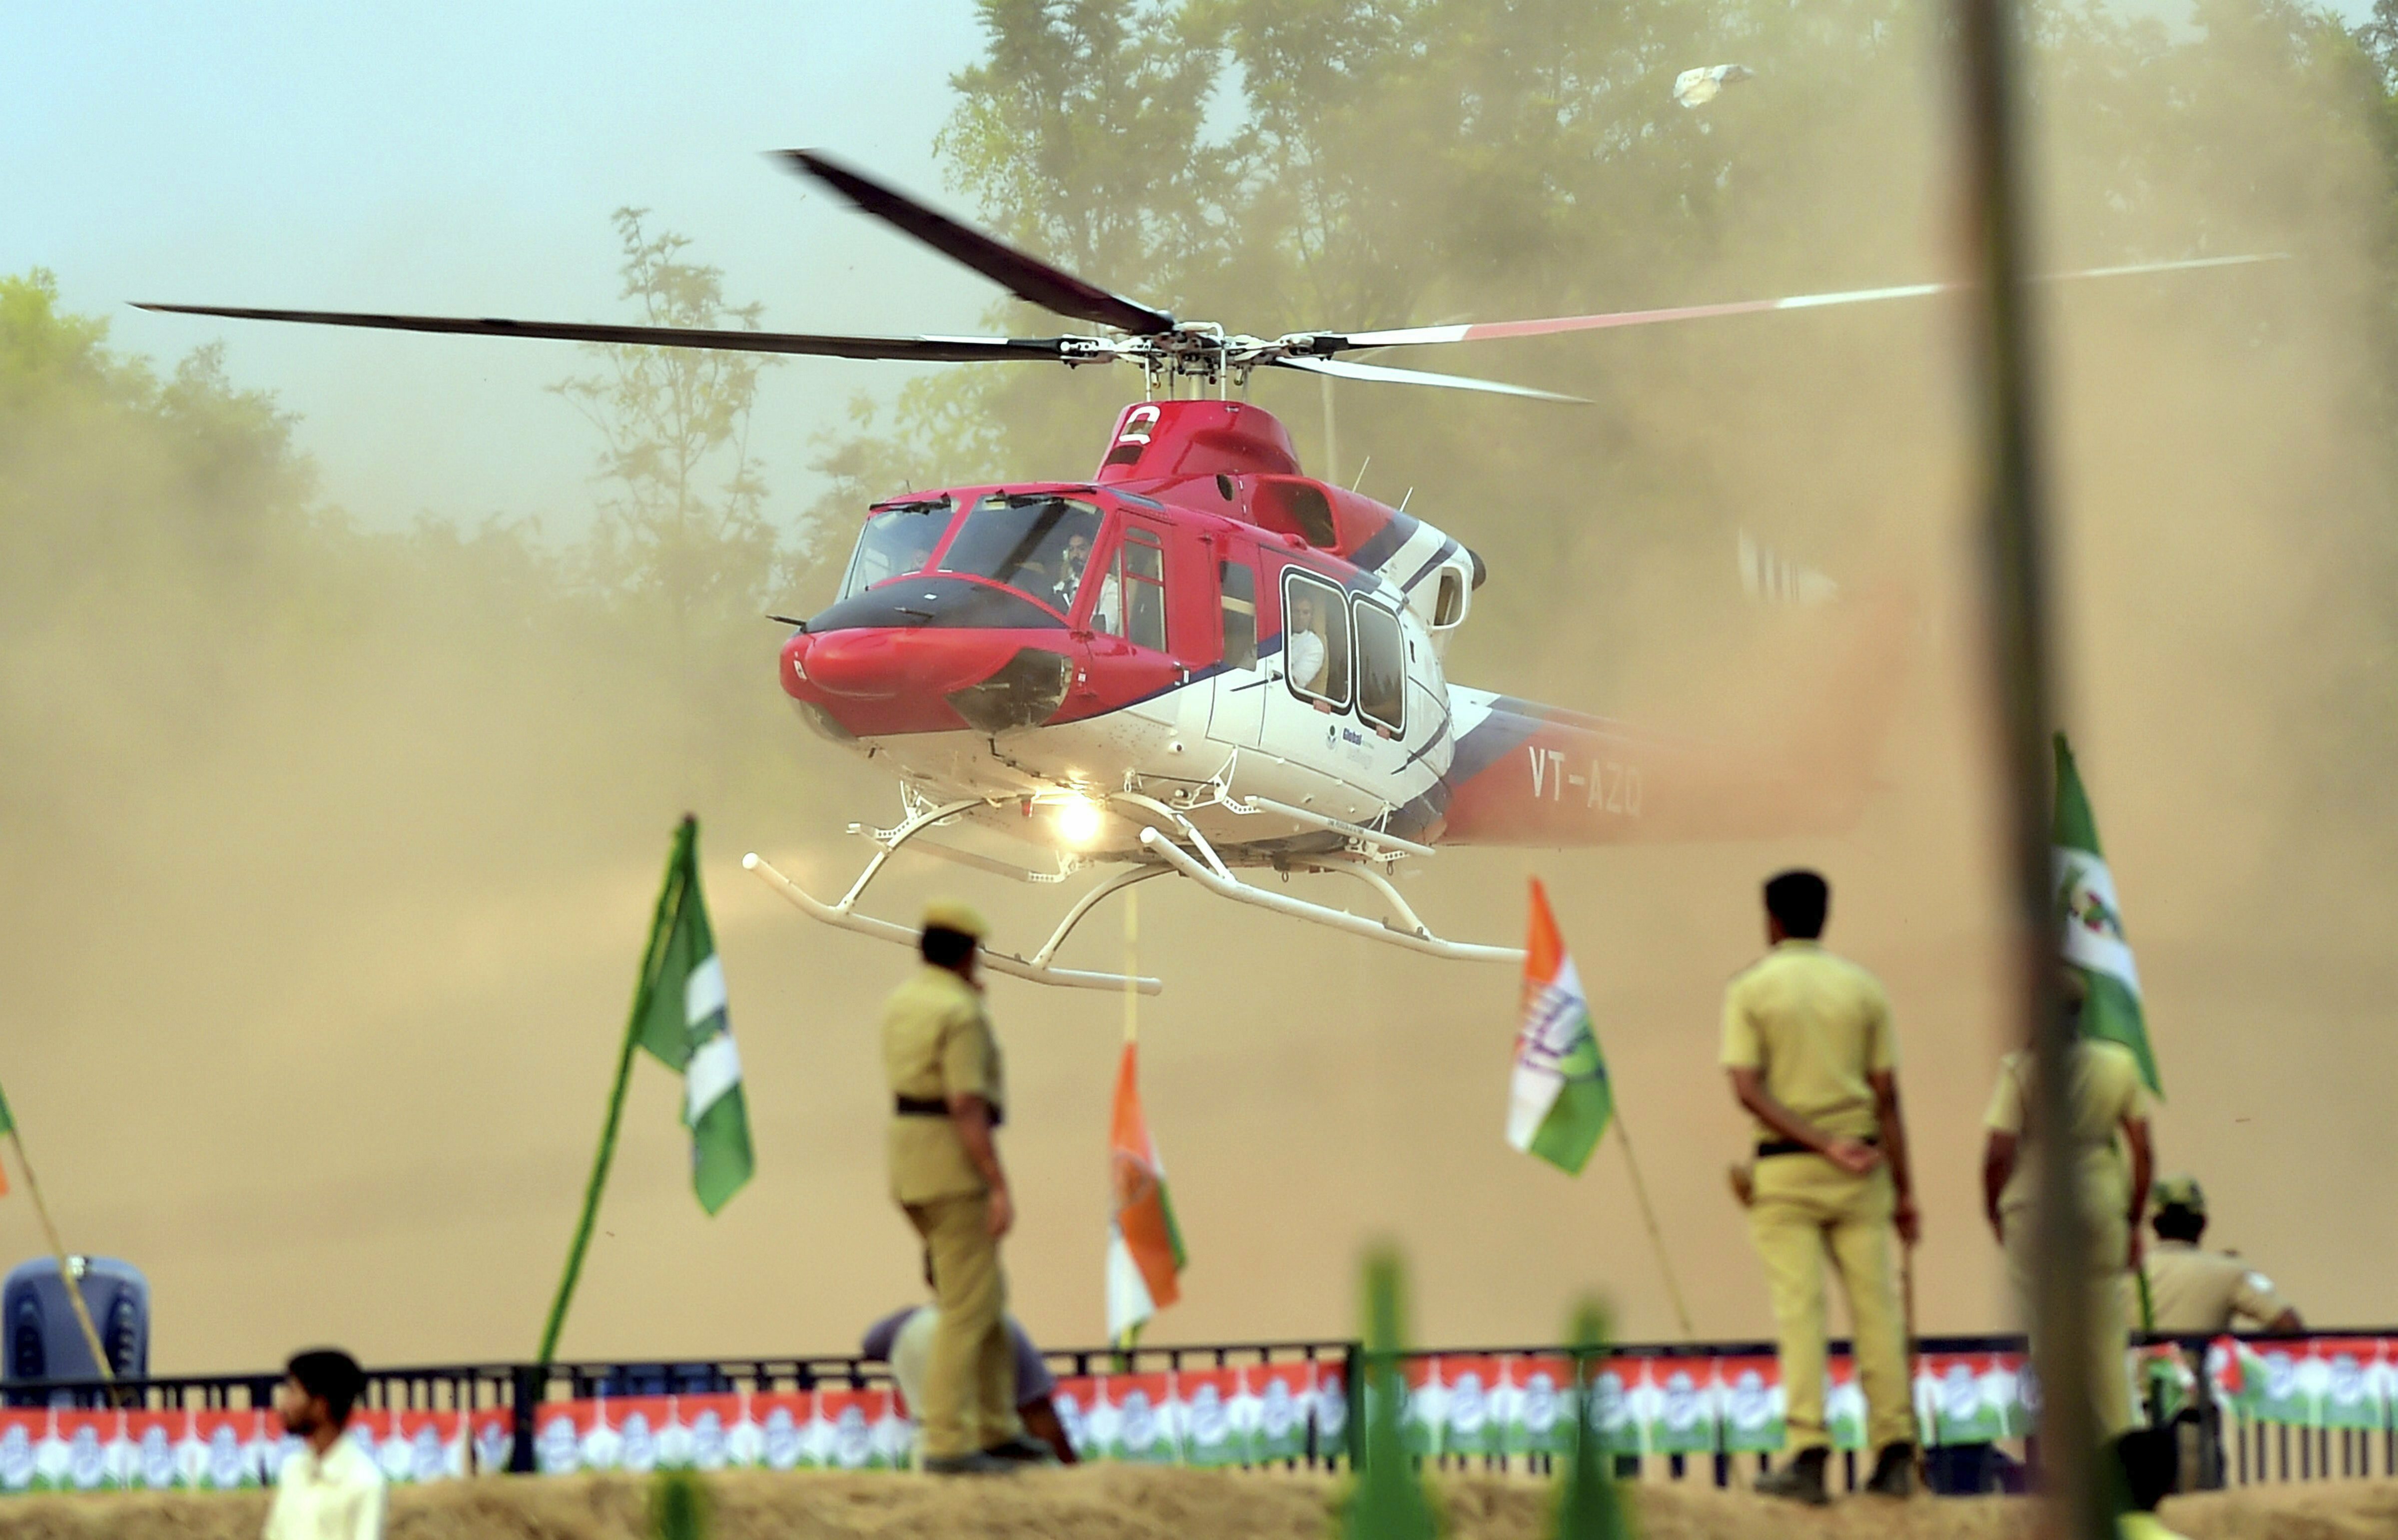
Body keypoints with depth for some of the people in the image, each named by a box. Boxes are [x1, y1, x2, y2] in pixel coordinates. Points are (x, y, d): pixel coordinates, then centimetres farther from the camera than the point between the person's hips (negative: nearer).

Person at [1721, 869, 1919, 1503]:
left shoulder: (1750, 989, 0)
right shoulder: (1863, 986, 7)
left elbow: (1747, 1088, -11)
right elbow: (1886, 1094, 3)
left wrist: (1821, 1145, -14)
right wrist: (1904, 1189, 5)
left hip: (1785, 1168, -2)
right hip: (1862, 1173, 2)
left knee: (1799, 1309, -5)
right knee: (1876, 1306, 3)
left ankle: (1809, 1455, -14)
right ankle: (1895, 1453, -2)